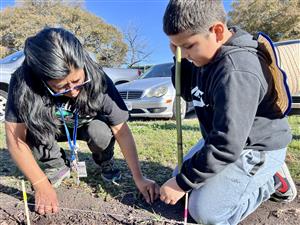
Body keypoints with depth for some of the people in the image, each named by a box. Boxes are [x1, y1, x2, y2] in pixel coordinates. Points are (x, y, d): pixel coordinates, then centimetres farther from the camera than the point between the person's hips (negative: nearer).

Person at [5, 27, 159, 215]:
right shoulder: (23, 83, -33)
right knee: (29, 128, -30)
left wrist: (139, 178, -29)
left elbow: (122, 130, -29)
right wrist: (42, 187, -28)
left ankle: (105, 163, 3)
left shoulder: (97, 80, -33)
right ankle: (57, 165, 1)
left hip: (86, 125, 0)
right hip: (49, 129, 1)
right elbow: (16, 138, -27)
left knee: (100, 133, -33)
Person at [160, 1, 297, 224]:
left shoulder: (236, 71, -33)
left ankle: (272, 180, 5)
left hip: (257, 149, -9)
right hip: (223, 139, 9)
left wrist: (182, 183, -23)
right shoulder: (209, 53, -3)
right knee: (180, 177, 13)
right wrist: (179, 59, -8)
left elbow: (226, 146, -33)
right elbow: (190, 92, 10)